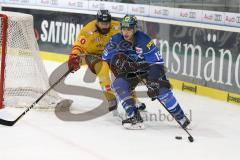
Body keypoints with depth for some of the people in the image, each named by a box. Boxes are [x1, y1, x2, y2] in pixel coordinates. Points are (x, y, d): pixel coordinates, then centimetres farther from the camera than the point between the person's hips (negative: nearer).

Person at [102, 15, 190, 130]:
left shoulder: (144, 41, -29)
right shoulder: (116, 40, -15)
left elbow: (157, 63, -29)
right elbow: (106, 58, -1)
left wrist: (153, 82, -37)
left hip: (146, 69, -3)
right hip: (128, 71, 4)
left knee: (161, 89, -19)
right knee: (119, 84, -23)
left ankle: (180, 117, -2)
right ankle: (134, 116, -20)